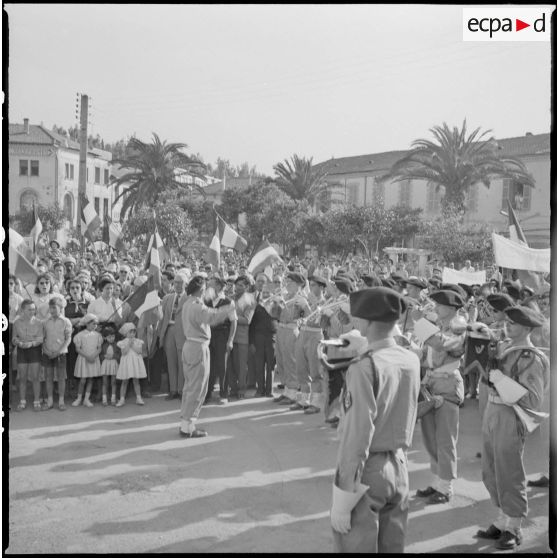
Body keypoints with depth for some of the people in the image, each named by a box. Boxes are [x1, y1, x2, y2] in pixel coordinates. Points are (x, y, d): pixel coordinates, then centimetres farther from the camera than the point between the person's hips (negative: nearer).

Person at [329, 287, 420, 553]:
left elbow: (357, 437, -22)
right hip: (399, 465, 7)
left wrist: (341, 500, -17)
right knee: (392, 546, 20)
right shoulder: (411, 360, -2)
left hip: (366, 471, -7)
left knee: (357, 545, 9)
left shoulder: (364, 367, -21)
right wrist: (366, 349, 16)